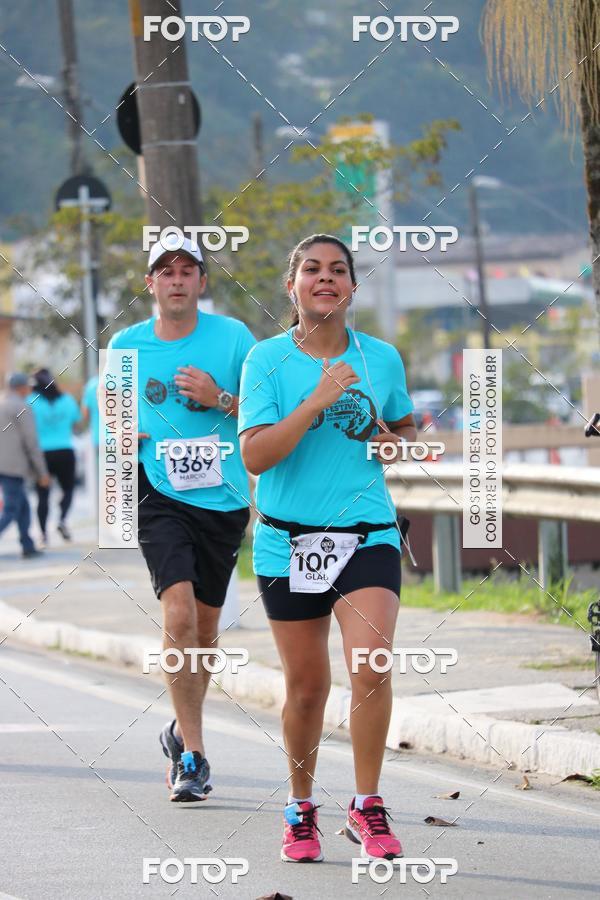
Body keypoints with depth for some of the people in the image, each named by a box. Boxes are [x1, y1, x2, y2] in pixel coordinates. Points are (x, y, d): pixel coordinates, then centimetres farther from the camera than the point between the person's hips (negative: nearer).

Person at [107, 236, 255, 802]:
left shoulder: (232, 336, -1)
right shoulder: (126, 345, 4)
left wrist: (220, 400, -15)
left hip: (223, 499, 1)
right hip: (159, 496, -1)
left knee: (205, 627, 12)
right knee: (179, 614, -19)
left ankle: (182, 731, 37)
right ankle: (191, 755, -14)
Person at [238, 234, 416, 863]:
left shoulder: (381, 358, 5)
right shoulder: (267, 358, -3)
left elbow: (407, 426, 23)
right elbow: (254, 456, -13)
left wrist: (395, 443, 1)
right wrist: (317, 401, -21)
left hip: (367, 534, 1)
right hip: (288, 540, -1)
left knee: (371, 667, -19)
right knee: (306, 686, 7)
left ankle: (367, 808, -5)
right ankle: (301, 809, 29)